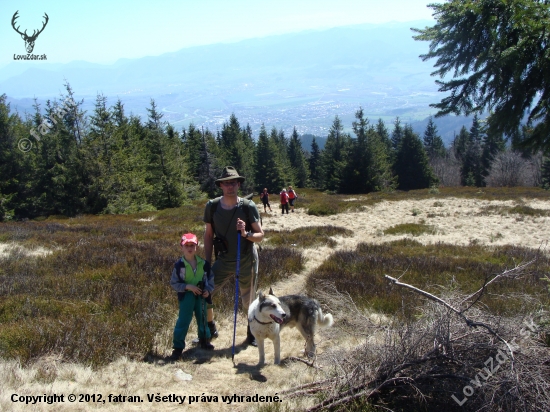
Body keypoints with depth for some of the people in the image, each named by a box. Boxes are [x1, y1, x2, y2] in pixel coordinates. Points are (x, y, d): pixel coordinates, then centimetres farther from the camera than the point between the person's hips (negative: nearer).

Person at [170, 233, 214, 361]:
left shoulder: (203, 263, -2)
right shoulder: (179, 265, -9)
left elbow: (211, 279, 8)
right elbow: (174, 283, -5)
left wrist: (208, 290, -10)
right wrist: (188, 286, -18)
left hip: (201, 296, 3)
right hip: (186, 296, -3)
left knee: (202, 319, 14)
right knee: (183, 321, -6)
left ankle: (204, 340, 36)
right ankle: (178, 347, 2)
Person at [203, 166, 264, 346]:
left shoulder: (248, 207, -13)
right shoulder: (212, 206, -8)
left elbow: (260, 235, -7)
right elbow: (208, 235, 2)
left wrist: (246, 234, -28)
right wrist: (207, 263, 0)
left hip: (246, 262, -2)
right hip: (223, 262, 2)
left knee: (249, 301, 11)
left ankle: (252, 333, 37)